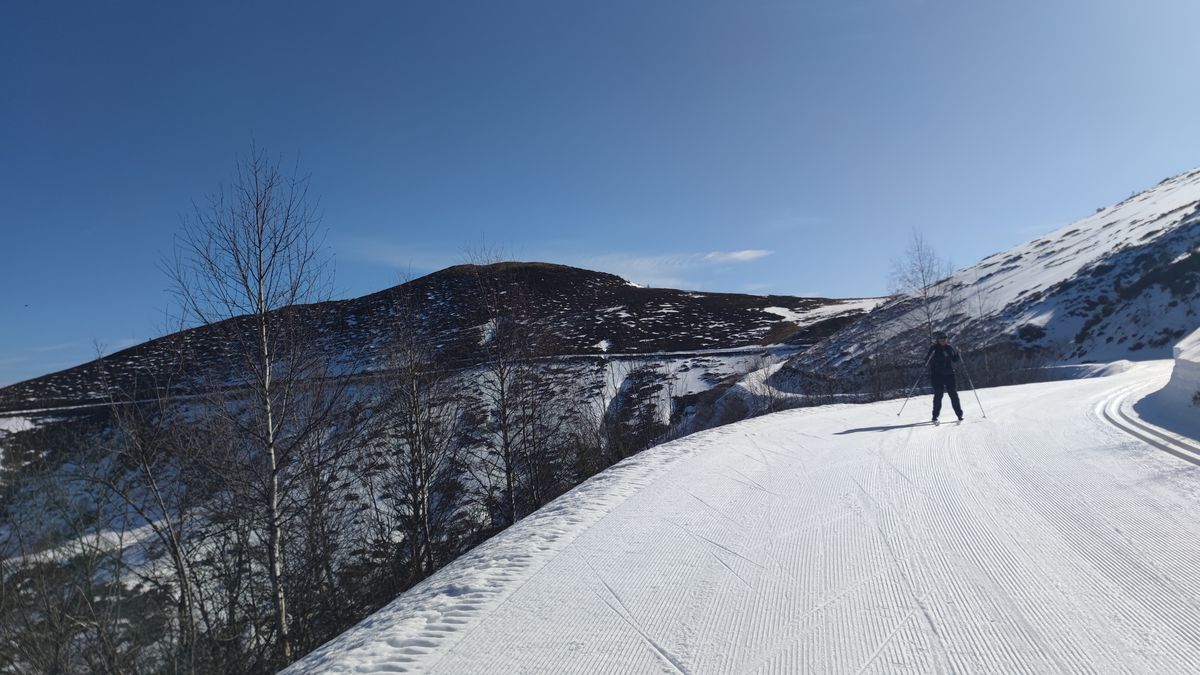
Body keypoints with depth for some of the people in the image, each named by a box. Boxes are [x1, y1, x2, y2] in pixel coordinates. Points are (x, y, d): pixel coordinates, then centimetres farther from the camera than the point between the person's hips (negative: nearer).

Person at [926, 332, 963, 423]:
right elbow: (926, 359, -8)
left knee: (953, 394, 2)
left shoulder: (949, 348, 10)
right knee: (938, 394, -7)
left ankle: (959, 415, 11)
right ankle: (935, 416, 1)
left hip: (949, 374, 4)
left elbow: (955, 360, 17)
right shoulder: (934, 348, -2)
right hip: (937, 375, -4)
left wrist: (957, 353, 0)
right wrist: (930, 355, -27)